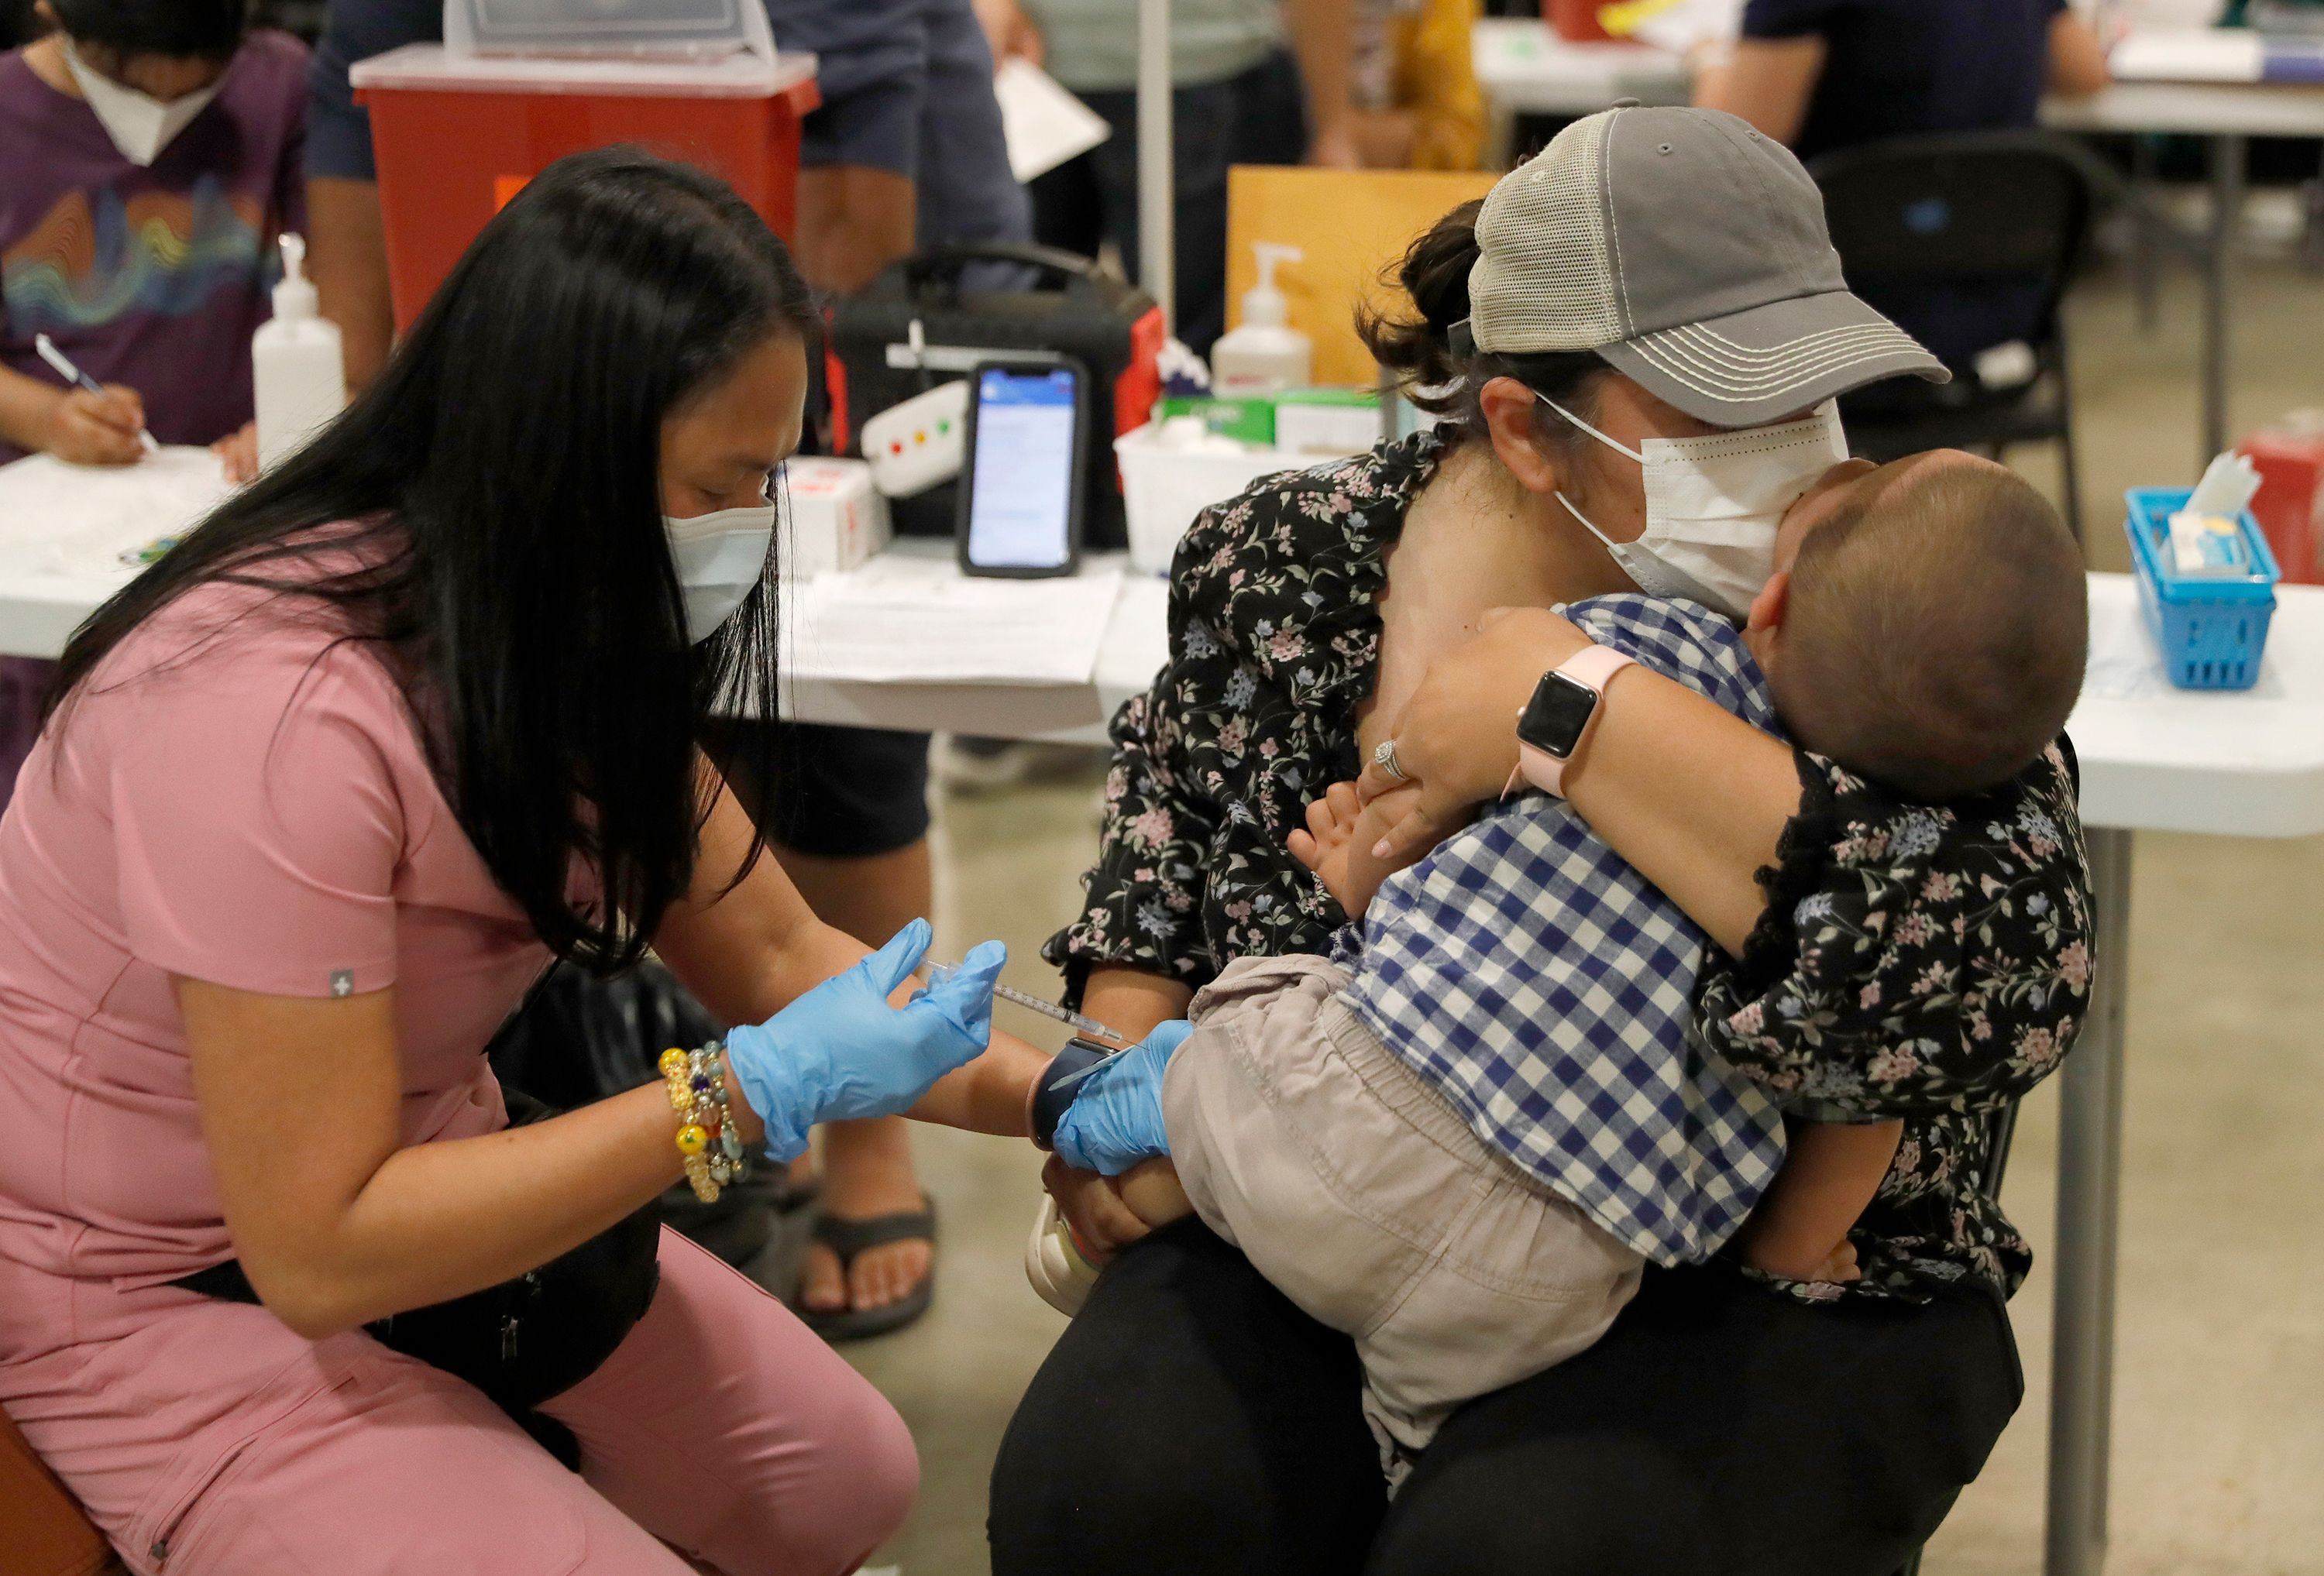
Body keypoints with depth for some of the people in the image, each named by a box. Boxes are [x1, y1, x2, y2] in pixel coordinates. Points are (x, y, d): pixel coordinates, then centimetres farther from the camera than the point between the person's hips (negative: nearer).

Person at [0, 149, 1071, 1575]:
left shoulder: (571, 636, -6)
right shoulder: (286, 710, -34)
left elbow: (775, 952, 1)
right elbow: (316, 1251, -31)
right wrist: (754, 1095, -32)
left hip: (405, 1181, 8)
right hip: (162, 1297, -8)